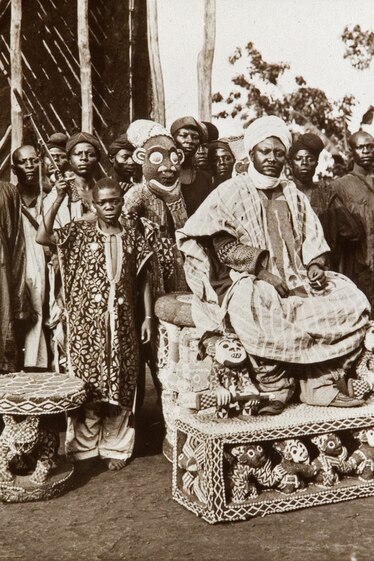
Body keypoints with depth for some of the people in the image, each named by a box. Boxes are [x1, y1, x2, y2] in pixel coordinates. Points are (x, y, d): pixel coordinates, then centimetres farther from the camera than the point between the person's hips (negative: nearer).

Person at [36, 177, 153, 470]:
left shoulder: (132, 233, 5)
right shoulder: (81, 231, 0)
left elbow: (143, 278, 7)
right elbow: (42, 237, -13)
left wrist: (148, 316, 2)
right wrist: (58, 201, -20)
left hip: (121, 321, 2)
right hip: (88, 321, -1)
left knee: (120, 385, 7)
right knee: (88, 382, 4)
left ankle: (115, 446, 20)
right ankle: (85, 445, 19)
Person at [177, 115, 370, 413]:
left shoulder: (294, 196, 21)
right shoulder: (230, 193, 4)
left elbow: (312, 241, 17)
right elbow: (221, 245, -9)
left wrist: (315, 266, -5)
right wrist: (263, 268, -20)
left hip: (297, 279, 6)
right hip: (249, 281, -5)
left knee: (352, 301, -15)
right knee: (260, 310, -40)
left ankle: (324, 384, -10)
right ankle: (276, 387, -20)